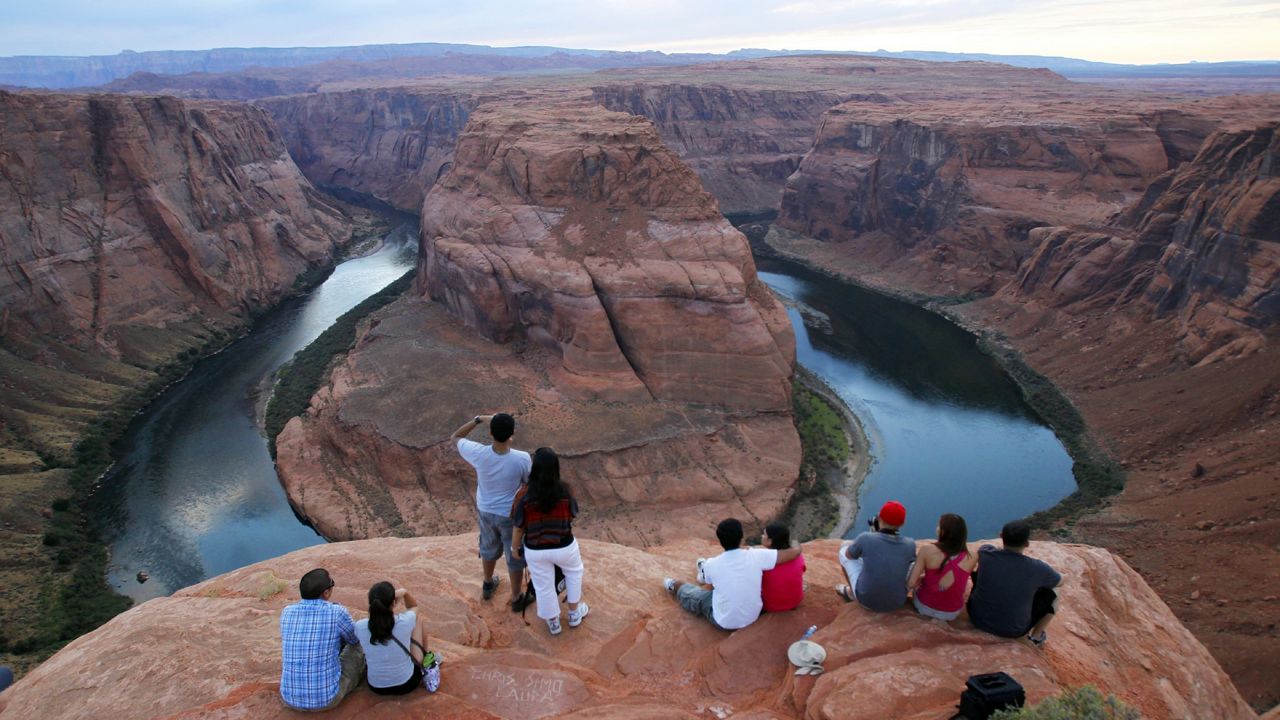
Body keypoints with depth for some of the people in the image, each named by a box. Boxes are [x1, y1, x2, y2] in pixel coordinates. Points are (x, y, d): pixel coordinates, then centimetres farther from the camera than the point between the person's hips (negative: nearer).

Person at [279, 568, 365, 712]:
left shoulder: (286, 612, -4)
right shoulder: (337, 612, -17)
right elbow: (356, 639, 7)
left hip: (290, 698, 4)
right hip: (327, 698, -4)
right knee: (359, 646, 23)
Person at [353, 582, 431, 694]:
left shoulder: (360, 626, -20)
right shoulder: (404, 621, -24)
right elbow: (413, 606, 2)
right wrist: (404, 593, -14)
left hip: (375, 686, 2)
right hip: (407, 684, -2)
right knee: (420, 619, 14)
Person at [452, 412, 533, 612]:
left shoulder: (479, 454, -25)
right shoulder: (522, 459, -30)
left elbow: (456, 437, -6)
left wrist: (479, 419, -12)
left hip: (485, 511, 3)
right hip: (511, 515, -3)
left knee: (489, 548, 30)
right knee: (515, 557, 19)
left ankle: (488, 585, 54)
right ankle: (517, 599, 37)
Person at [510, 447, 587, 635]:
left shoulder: (524, 495, -23)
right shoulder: (565, 491, -19)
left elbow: (518, 527, -11)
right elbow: (572, 516, -2)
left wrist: (515, 547, 7)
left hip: (535, 550, 0)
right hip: (564, 546, 0)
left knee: (544, 586, 24)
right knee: (574, 571, 32)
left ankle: (553, 622, 46)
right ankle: (574, 613, 46)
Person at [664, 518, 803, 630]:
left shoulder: (711, 564, -20)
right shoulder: (757, 556, -23)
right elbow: (795, 551, -18)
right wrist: (795, 543, 5)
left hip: (723, 622, -2)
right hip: (752, 617, 2)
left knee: (695, 595, 25)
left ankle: (675, 586, 55)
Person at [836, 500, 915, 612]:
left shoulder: (865, 538, -22)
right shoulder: (910, 544, -14)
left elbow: (848, 555, 0)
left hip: (866, 599, -2)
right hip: (896, 601, 2)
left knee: (844, 549, 19)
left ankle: (851, 592, 40)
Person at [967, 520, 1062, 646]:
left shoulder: (986, 553, -19)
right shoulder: (1037, 568, -22)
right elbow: (1060, 581, 2)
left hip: (978, 618, 2)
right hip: (1013, 630, -2)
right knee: (1051, 596, 15)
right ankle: (1036, 635, 24)